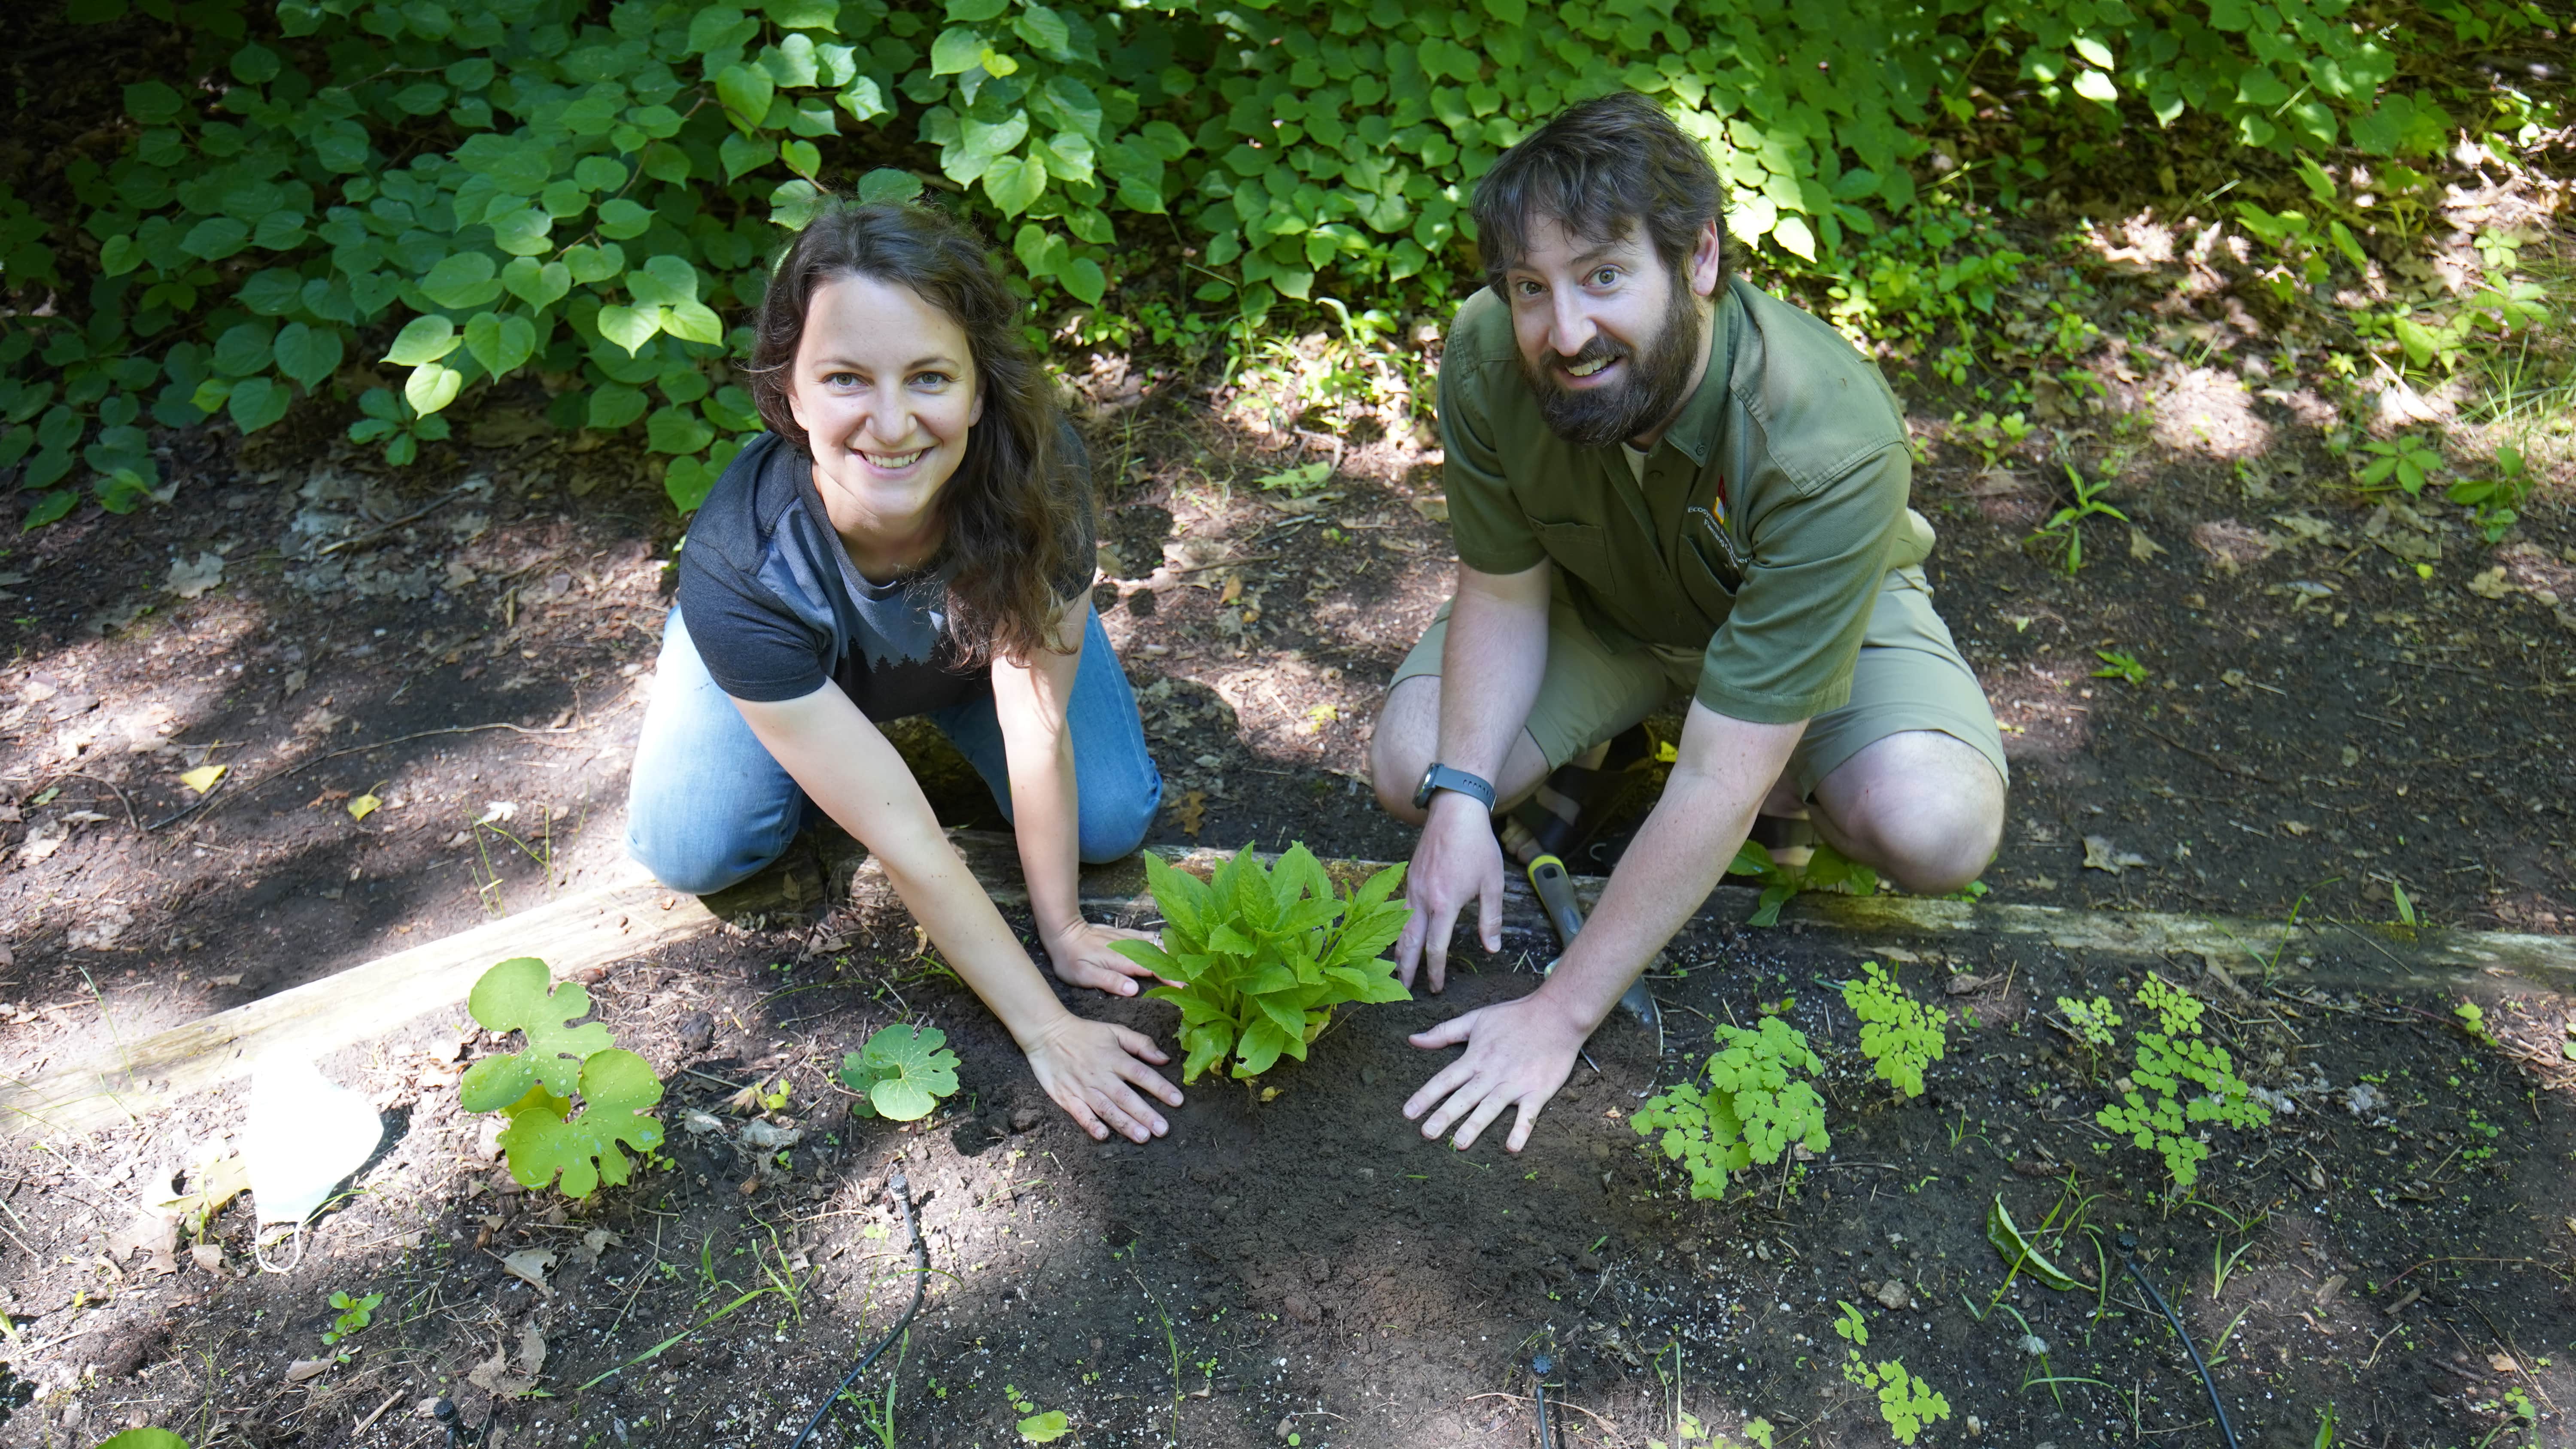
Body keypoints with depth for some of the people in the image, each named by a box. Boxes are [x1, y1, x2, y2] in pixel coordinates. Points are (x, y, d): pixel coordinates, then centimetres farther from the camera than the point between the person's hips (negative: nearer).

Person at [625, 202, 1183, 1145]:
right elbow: (905, 841, -37)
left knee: (1111, 821, -12)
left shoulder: (1037, 470, -40)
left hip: (981, 629, 1)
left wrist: (1060, 926, -19)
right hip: (797, 654, -1)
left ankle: (938, 705, 16)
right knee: (688, 851, -19)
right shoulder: (740, 569, -41)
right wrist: (1045, 1030, -33)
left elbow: (1038, 726, -28)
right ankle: (804, 744, 14)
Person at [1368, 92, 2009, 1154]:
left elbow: (1718, 783, -39)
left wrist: (1560, 1016, -37)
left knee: (1938, 833, -29)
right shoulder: (1488, 357, -29)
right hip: (1598, 600, 3)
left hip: (1820, 606, -2)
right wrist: (1460, 796, -28)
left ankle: (1794, 771, 5)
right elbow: (1502, 589, -13)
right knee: (1410, 767, -19)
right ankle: (1595, 745, 12)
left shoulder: (1829, 441, -41)